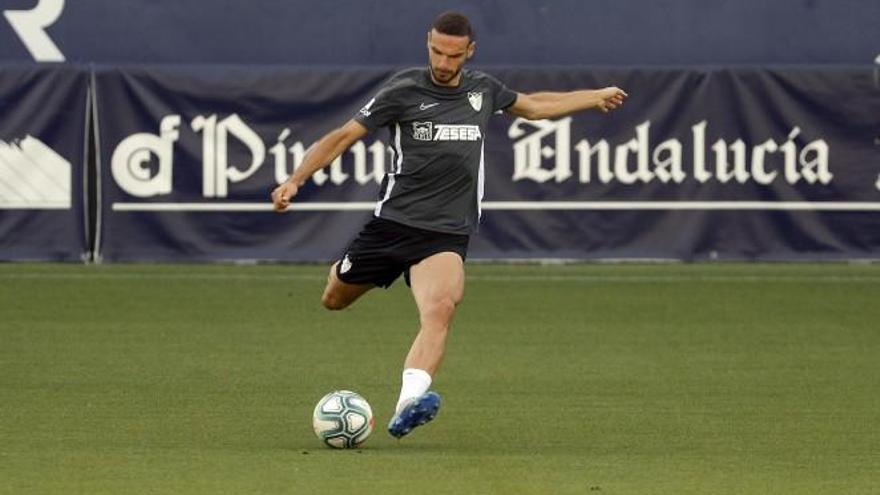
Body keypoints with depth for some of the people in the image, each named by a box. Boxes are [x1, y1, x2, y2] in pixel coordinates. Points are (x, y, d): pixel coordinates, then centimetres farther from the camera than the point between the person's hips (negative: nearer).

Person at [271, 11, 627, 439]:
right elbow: (343, 136, -3)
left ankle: (409, 403, -45)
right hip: (392, 222, -1)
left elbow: (534, 106, 31)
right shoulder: (403, 90, -4)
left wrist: (595, 97, 38)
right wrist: (295, 180, -14)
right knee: (334, 300, 12)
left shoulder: (483, 90, 10)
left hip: (447, 234, 1)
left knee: (440, 308, -28)